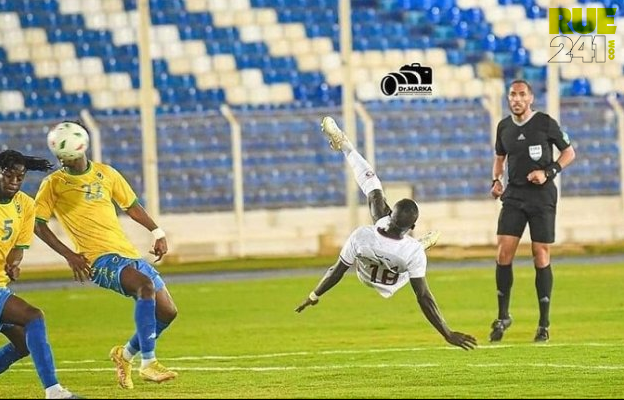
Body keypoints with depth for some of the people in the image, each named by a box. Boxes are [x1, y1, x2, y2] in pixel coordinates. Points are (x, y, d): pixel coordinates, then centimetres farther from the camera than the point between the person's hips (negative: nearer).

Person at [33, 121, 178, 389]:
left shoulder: (106, 174, 11)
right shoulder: (54, 184, -1)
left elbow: (131, 206, 23)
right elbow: (38, 223, -1)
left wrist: (157, 232, 12)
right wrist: (69, 255, -9)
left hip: (128, 254, 6)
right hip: (99, 260, -6)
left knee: (167, 312, 3)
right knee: (145, 285, -33)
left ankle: (125, 355, 27)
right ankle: (148, 364, -31)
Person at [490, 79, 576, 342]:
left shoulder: (545, 123, -6)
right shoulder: (504, 127, 7)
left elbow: (569, 153, 0)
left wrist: (548, 172, -14)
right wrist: (496, 180, 5)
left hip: (542, 196, -4)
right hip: (514, 195, 4)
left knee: (541, 258, -2)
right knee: (503, 254, -7)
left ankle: (544, 324, 6)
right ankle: (503, 316, 5)